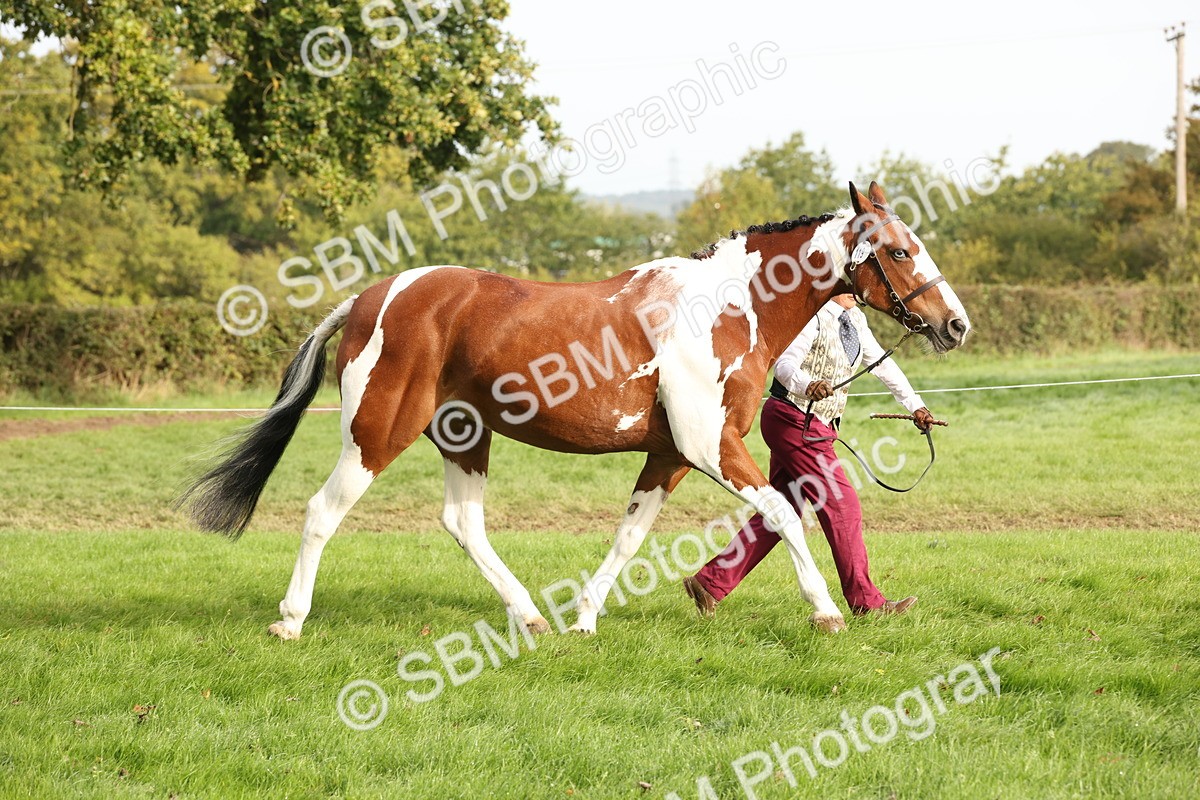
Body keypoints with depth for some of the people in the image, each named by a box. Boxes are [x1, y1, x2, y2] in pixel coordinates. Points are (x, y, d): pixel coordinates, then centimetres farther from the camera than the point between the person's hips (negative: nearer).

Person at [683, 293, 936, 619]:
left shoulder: (854, 320, 13)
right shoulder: (813, 318, -14)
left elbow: (882, 363, 19)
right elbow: (785, 363, -26)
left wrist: (915, 406, 15)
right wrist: (808, 385, -47)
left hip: (814, 428, 9)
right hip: (796, 423, -9)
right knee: (842, 506, -6)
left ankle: (709, 583, 12)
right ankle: (865, 601, 1)